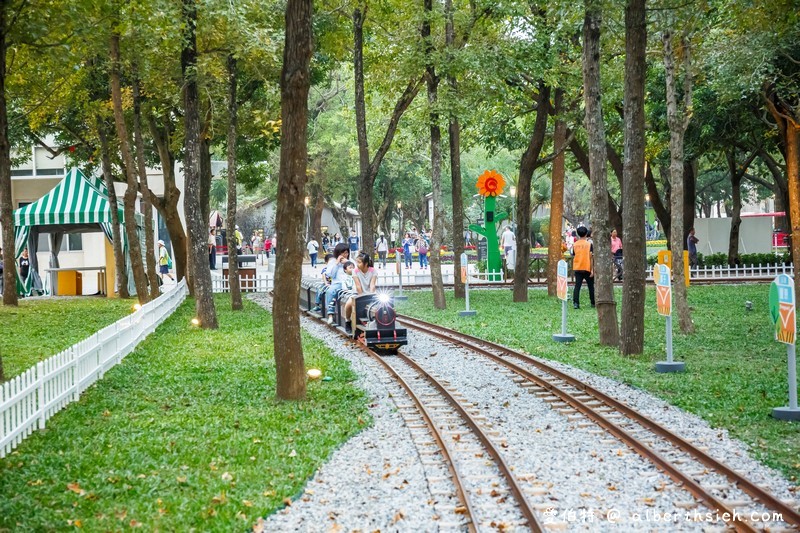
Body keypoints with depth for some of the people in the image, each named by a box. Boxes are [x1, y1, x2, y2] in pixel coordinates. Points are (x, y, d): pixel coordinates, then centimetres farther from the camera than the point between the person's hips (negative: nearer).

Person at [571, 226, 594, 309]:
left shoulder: (575, 244, 4)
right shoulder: (589, 244, -6)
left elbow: (573, 255, 11)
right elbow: (591, 257, -9)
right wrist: (592, 270, -8)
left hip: (577, 268, 2)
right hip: (587, 268, -2)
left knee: (577, 286, -1)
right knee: (591, 286, 11)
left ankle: (575, 303, -13)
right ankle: (593, 303, 19)